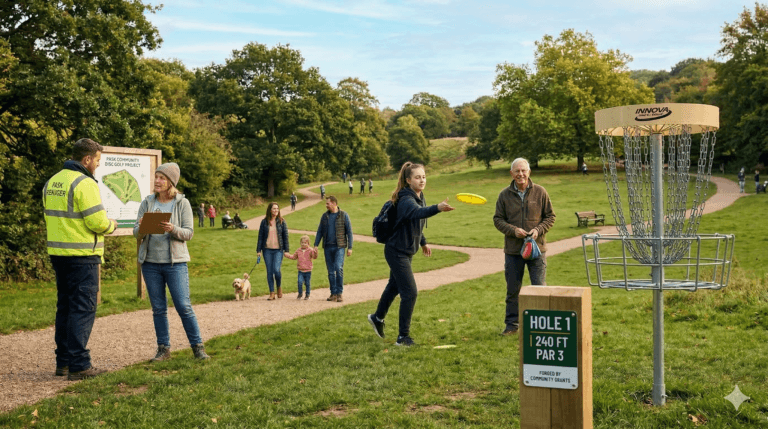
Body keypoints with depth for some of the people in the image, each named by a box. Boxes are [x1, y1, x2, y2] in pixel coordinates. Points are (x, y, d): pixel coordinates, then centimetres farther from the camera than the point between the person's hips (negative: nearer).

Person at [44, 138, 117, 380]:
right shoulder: (84, 183, -15)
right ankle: (79, 365, -3)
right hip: (82, 256, -9)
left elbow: (51, 218, 15)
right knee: (83, 309, -4)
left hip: (58, 254, 9)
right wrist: (111, 225, 1)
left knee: (65, 307, 15)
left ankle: (63, 362, 21)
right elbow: (97, 222, -18)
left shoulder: (52, 182, 13)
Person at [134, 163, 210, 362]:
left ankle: (198, 347, 6)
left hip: (175, 262, -3)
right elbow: (136, 232, 6)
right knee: (158, 308, 7)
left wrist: (173, 229, -23)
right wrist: (141, 229, -18)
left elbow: (189, 233, -3)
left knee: (184, 306, -5)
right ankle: (163, 349, 16)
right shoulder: (147, 202, 8)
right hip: (150, 263, 3)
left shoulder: (182, 203, 0)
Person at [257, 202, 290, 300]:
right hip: (267, 250, 2)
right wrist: (258, 250, 2)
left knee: (276, 270, -14)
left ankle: (279, 287, 14)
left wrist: (286, 250, 0)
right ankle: (272, 293, 10)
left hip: (278, 250, -2)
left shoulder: (281, 221, 2)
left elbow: (285, 236, 4)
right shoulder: (264, 222, 4)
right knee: (269, 271, 2)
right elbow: (260, 236, 7)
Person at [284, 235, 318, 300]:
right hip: (301, 271, 2)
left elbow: (314, 257, -17)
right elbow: (294, 257, 23)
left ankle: (307, 294, 22)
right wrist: (287, 255, 14)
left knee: (307, 283, 4)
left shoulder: (310, 250, -4)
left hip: (308, 271, -2)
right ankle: (300, 293, 9)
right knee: (300, 282, -12)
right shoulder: (298, 250, 9)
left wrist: (315, 253, -37)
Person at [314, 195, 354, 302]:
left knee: (338, 268, -16)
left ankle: (339, 293, -7)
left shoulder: (343, 215, 0)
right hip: (327, 247, 4)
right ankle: (333, 293, 13)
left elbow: (349, 232, 1)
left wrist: (349, 247, -4)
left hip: (339, 247, -4)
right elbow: (320, 231, 15)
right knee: (330, 271, 5)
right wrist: (316, 245, 6)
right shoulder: (325, 216, 10)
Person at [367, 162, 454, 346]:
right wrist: (437, 208, -67)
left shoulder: (420, 197, 3)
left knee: (395, 286, 25)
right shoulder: (406, 200, -27)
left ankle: (378, 317, 48)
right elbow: (418, 213, -50)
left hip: (407, 251, 10)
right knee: (410, 292, -12)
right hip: (397, 251, -10)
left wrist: (423, 242, 26)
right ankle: (403, 337, -1)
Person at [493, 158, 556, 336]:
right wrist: (513, 230, -13)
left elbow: (550, 217, 5)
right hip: (513, 249, 1)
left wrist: (538, 230, -12)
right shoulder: (505, 195, 3)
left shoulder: (540, 192, 0)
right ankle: (512, 324, 21)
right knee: (513, 290, 9)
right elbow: (498, 219, 4)